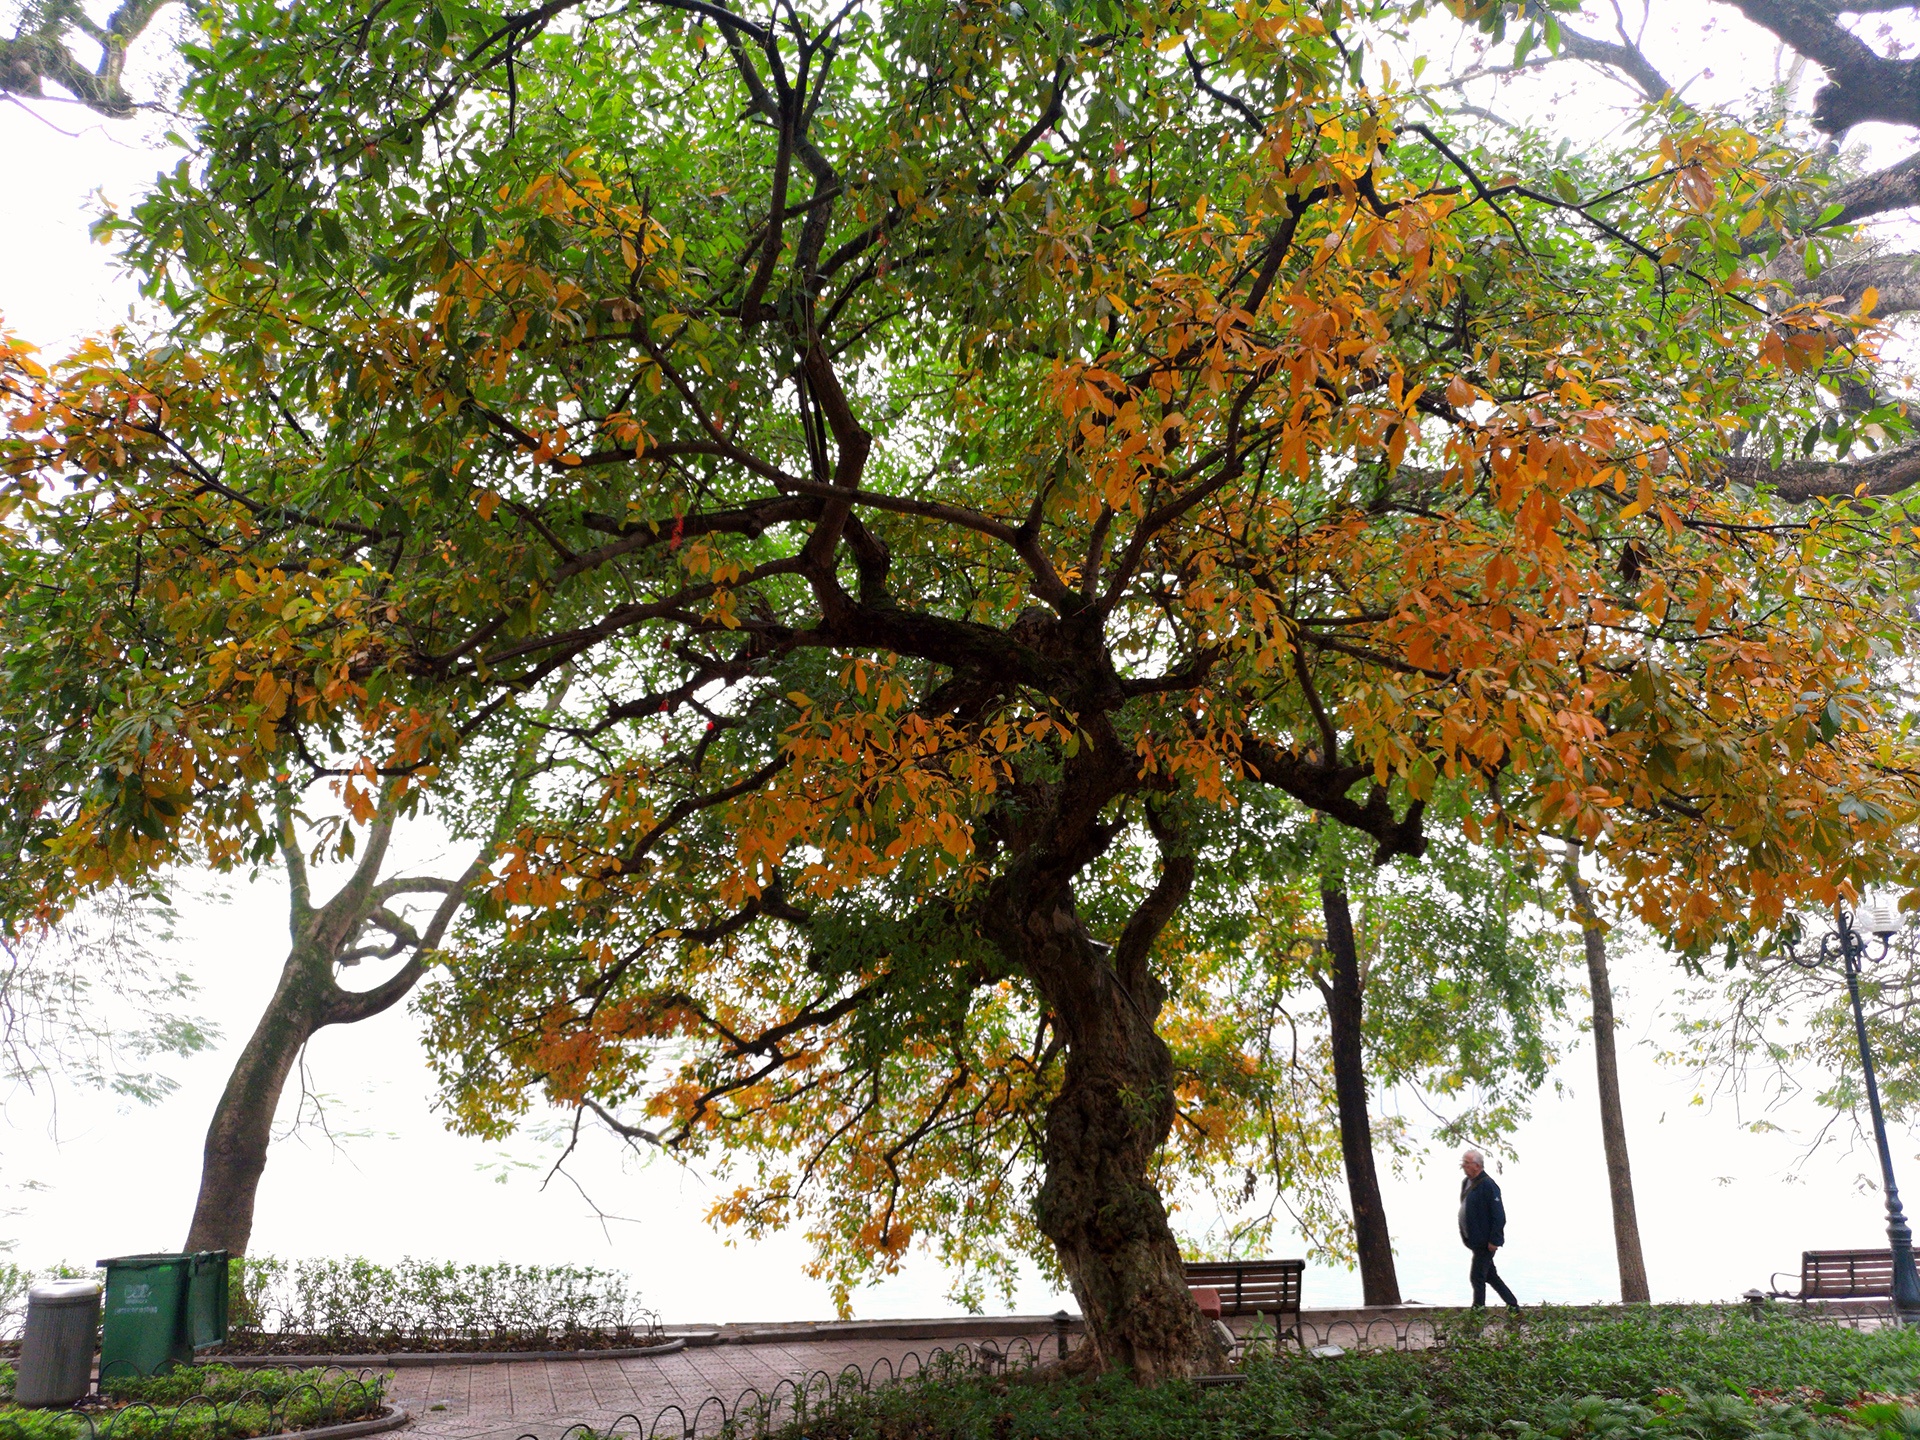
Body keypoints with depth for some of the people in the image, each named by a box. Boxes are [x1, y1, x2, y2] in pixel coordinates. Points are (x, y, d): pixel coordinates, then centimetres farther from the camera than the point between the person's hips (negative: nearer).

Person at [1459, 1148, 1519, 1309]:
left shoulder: (1488, 1185, -20)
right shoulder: (1466, 1183, 9)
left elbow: (1499, 1216, -20)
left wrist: (1494, 1240, -20)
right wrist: (1466, 1236, 17)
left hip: (1485, 1243, -9)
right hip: (1474, 1240, 9)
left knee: (1477, 1278, -2)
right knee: (1490, 1275, 17)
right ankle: (1512, 1305, 29)